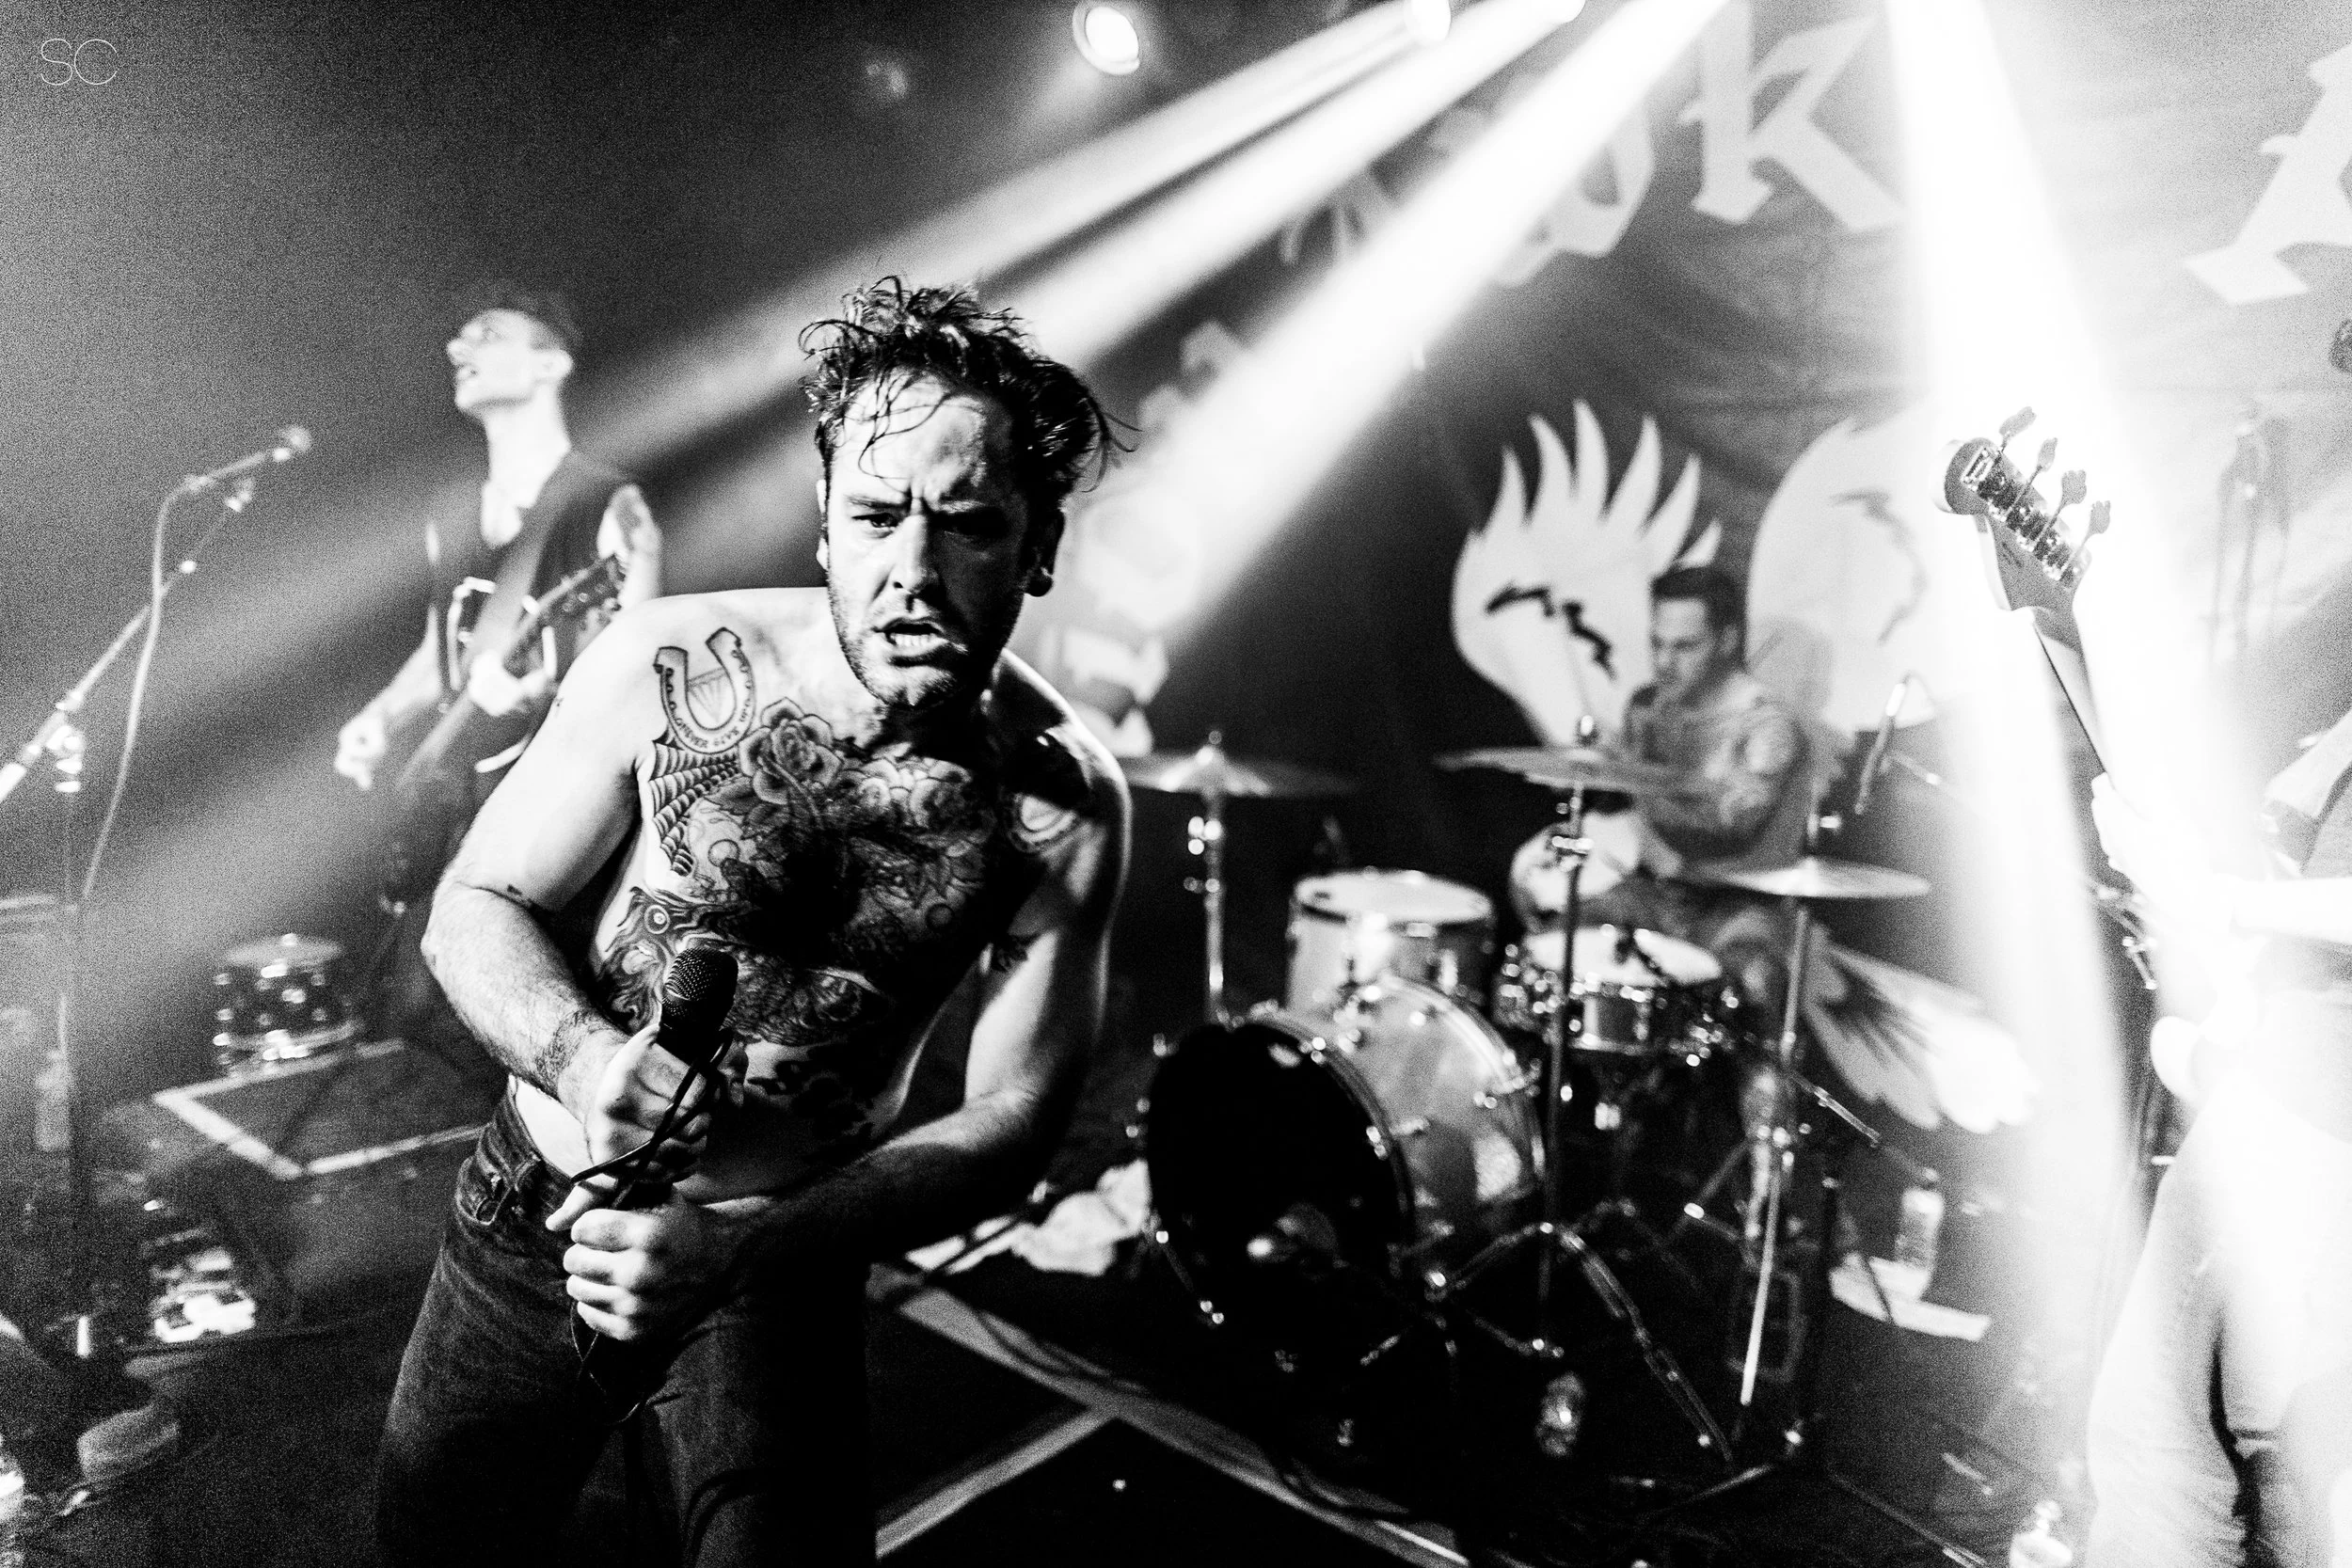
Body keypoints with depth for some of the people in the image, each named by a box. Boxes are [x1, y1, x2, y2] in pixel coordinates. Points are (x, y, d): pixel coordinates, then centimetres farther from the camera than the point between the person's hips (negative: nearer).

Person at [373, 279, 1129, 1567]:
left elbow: (1011, 1119, -15)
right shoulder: (669, 668, -18)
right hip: (530, 1220, 2)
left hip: (780, 1265, -1)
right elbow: (474, 907, -8)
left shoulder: (1064, 805, -18)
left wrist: (735, 1250, -26)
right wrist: (581, 1057, -29)